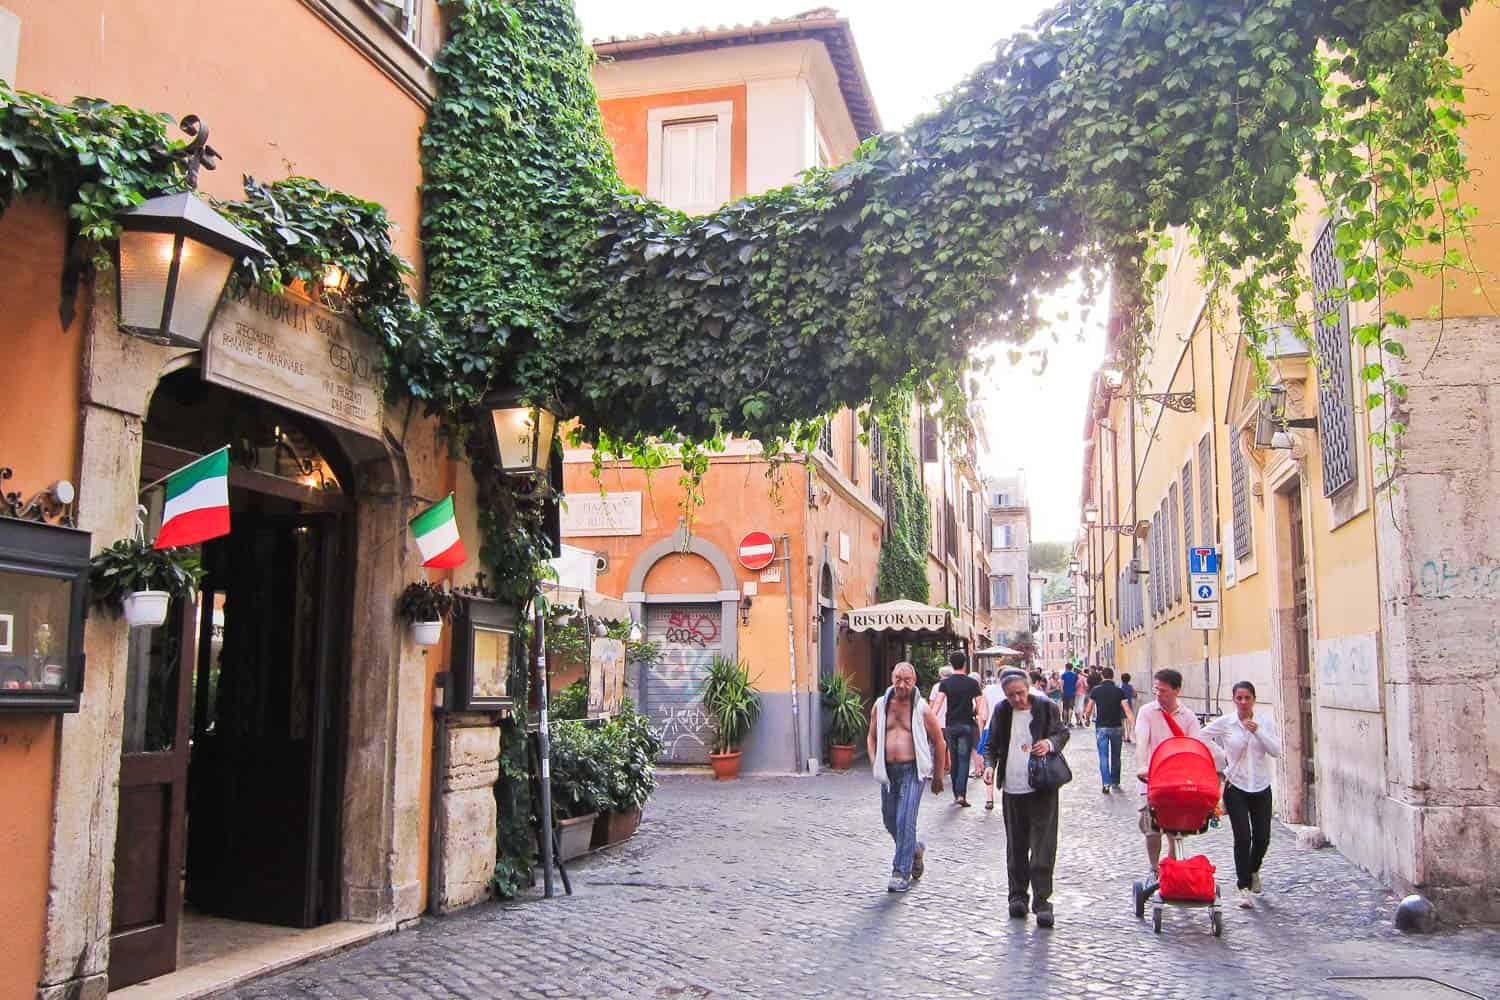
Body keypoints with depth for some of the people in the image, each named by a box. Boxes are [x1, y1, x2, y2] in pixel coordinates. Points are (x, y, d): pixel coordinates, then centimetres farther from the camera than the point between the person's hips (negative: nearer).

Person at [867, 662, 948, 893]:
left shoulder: (922, 709, -5)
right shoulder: (880, 705, 5)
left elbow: (938, 742, 3)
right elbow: (871, 737, 18)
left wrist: (938, 777, 6)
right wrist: (875, 763, 4)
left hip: (912, 770, -5)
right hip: (888, 770, 5)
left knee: (905, 820, -13)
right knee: (890, 820, 12)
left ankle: (901, 872, -4)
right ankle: (915, 849, 40)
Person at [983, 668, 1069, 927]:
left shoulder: (1046, 707, -3)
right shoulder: (1001, 712, 5)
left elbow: (1062, 733, 6)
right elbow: (992, 745, 13)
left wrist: (1050, 743, -16)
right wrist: (989, 765, -6)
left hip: (1042, 788, -3)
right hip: (1012, 789, 3)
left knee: (1043, 845, -5)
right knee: (1016, 846, 12)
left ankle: (1042, 900, -1)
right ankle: (1017, 895, 24)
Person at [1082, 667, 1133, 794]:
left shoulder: (1096, 690, -3)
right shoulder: (1119, 691, -4)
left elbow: (1089, 708, 4)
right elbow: (1127, 710, -13)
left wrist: (1087, 719, 23)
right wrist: (1134, 725, -16)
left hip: (1101, 727, -1)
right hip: (1116, 727, 1)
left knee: (1103, 756, -1)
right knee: (1115, 756, 14)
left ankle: (1106, 783, -12)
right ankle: (1115, 783, 22)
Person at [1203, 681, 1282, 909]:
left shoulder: (1265, 721, -1)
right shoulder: (1224, 723, -5)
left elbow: (1276, 751, -9)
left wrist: (1258, 731, -21)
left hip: (1261, 787, 2)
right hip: (1236, 787, -2)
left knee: (1262, 837, 5)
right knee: (1243, 837, -10)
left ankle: (1253, 870, 37)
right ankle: (1244, 888, 1)